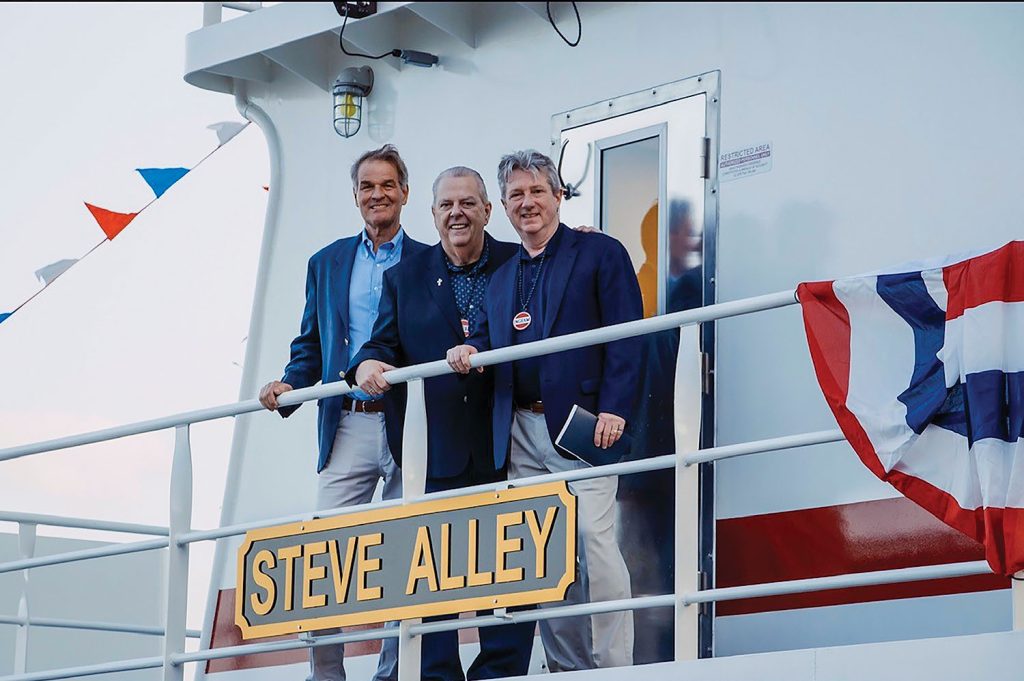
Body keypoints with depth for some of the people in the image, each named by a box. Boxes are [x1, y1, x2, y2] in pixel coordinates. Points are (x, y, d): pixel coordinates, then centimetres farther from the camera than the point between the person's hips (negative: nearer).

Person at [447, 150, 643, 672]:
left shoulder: (600, 253, 3)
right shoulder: (501, 276, 22)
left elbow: (626, 338, -4)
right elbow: (489, 338, 26)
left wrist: (614, 409, -15)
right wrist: (469, 351, 1)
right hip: (521, 433, 6)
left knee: (593, 542, -15)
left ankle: (614, 667, -12)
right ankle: (567, 667, 10)